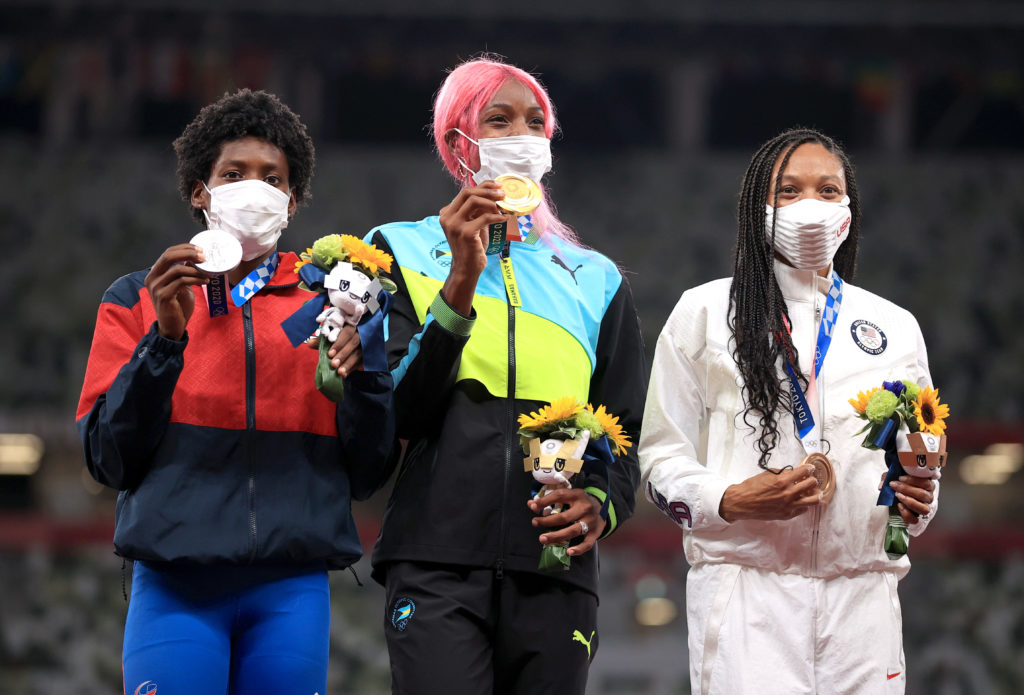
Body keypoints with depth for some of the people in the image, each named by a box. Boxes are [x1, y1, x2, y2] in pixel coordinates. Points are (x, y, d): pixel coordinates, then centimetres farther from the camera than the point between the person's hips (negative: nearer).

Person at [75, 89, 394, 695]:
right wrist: (164, 339, -8)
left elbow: (366, 474, 9)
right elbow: (108, 459, 2)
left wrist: (365, 368, -8)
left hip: (291, 586, 1)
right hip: (176, 586, -1)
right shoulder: (138, 301, 12)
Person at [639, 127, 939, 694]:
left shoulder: (896, 327, 16)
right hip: (746, 589, -3)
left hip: (862, 594, 3)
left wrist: (917, 503, -2)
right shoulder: (703, 313, 7)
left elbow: (919, 464, 21)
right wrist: (729, 500, -14)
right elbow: (661, 457, 4)